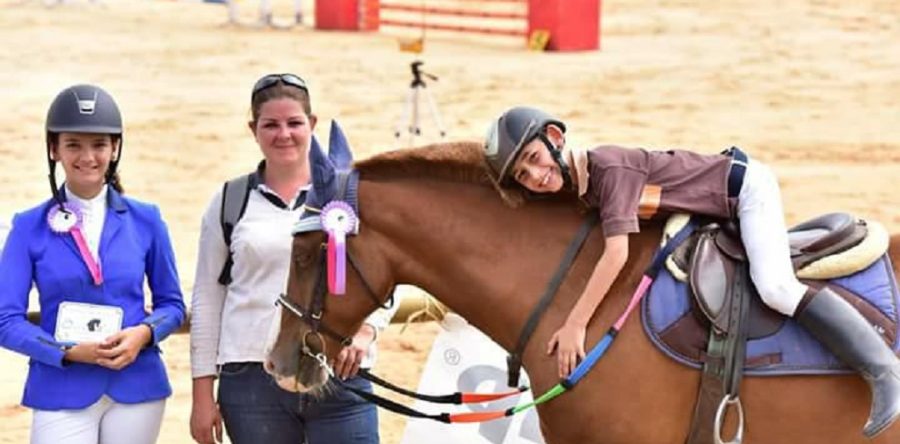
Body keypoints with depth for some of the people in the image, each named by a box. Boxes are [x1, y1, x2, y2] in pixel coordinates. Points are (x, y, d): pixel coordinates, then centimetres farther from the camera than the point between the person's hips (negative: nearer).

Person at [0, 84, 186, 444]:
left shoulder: (145, 220, 5)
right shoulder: (30, 227, 1)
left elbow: (171, 304, 12)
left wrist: (144, 333, -10)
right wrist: (70, 352, -16)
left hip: (136, 389, 2)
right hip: (61, 393, -2)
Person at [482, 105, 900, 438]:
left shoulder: (608, 168, -30)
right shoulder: (580, 187, -3)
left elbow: (616, 254, -38)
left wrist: (575, 325, -38)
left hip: (745, 187, -10)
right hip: (725, 212, 10)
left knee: (775, 287, -26)